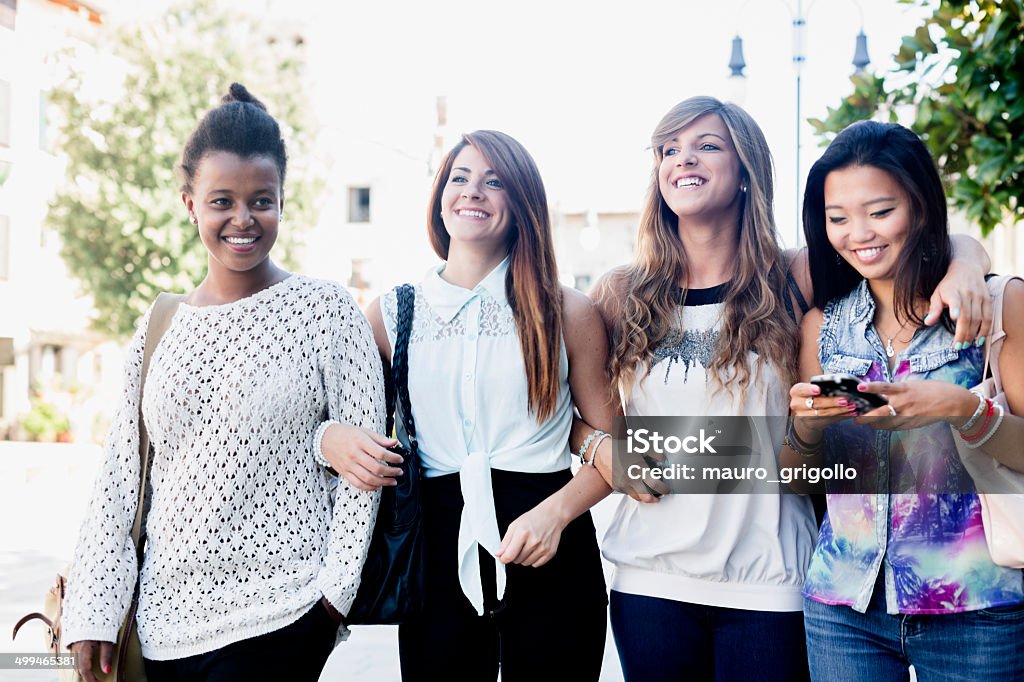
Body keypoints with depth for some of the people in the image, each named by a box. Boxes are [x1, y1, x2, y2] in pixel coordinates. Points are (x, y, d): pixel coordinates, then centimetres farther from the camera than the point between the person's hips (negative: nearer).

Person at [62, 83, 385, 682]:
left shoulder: (326, 310, -4)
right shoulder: (160, 329, 7)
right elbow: (121, 476, 7)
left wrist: (337, 586, -10)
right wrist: (93, 615, 2)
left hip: (279, 617, -4)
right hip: (164, 620, 4)